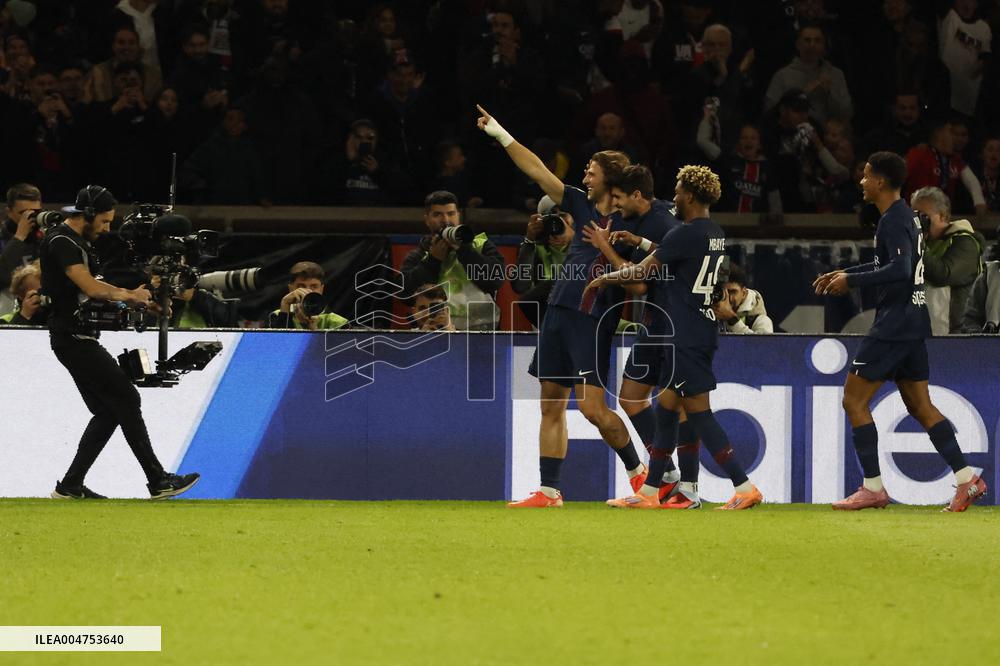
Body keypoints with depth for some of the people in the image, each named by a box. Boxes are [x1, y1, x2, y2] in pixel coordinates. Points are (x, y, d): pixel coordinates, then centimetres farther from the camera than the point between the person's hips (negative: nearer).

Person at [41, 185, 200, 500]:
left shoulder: (75, 242, 18)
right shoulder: (62, 242, -16)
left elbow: (89, 286, 27)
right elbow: (91, 288, -24)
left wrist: (134, 298, 16)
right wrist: (129, 295, -7)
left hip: (76, 339, 11)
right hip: (74, 338, -11)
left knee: (108, 412, 10)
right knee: (126, 400, -9)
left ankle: (71, 486, 9)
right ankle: (158, 481, -8)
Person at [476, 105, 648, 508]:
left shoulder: (626, 225, -7)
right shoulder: (580, 205, 11)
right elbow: (537, 172, 15)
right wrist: (502, 136, 15)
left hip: (593, 319, -7)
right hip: (560, 310, 7)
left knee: (591, 406, -12)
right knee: (551, 405, 6)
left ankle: (637, 469, 9)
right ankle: (549, 491, 9)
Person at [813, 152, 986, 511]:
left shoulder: (894, 221, -15)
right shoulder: (907, 216, 15)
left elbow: (900, 269, -28)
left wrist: (851, 281, -22)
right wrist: (844, 272, 25)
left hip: (894, 325, -10)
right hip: (912, 323, 10)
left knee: (854, 400, -4)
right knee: (919, 405, 11)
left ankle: (873, 488, -4)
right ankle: (966, 478, 4)